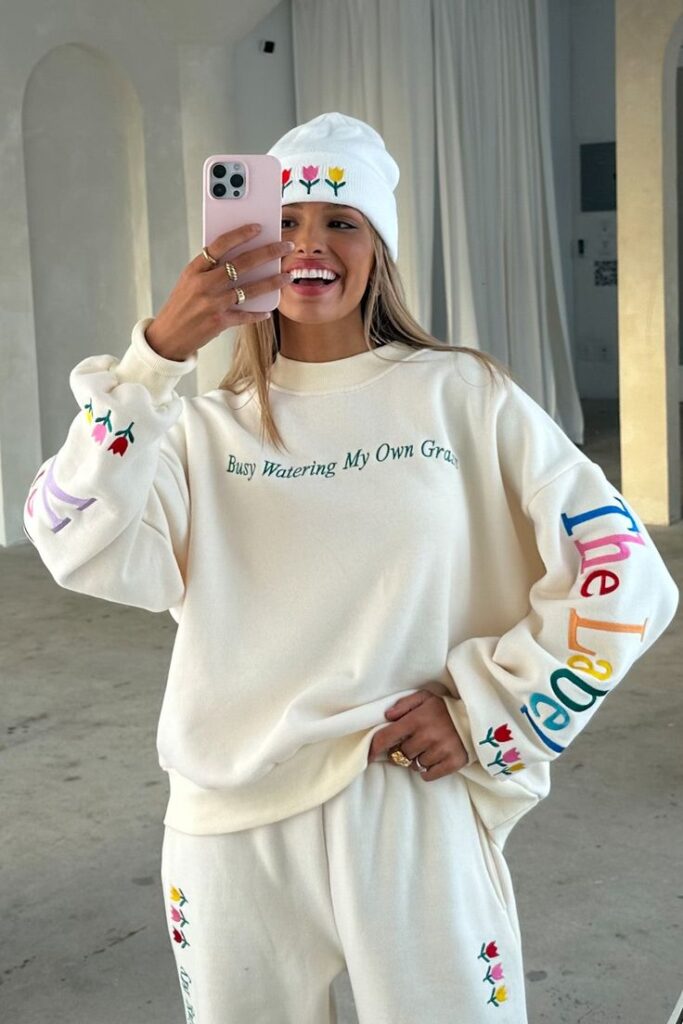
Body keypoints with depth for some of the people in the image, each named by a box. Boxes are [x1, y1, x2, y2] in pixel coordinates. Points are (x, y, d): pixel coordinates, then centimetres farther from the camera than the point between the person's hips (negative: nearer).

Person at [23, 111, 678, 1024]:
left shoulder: (461, 395, 1)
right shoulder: (205, 429, 6)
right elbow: (81, 551, -12)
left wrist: (486, 712, -6)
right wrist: (158, 354, -19)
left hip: (410, 811, -2)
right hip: (229, 827, 2)